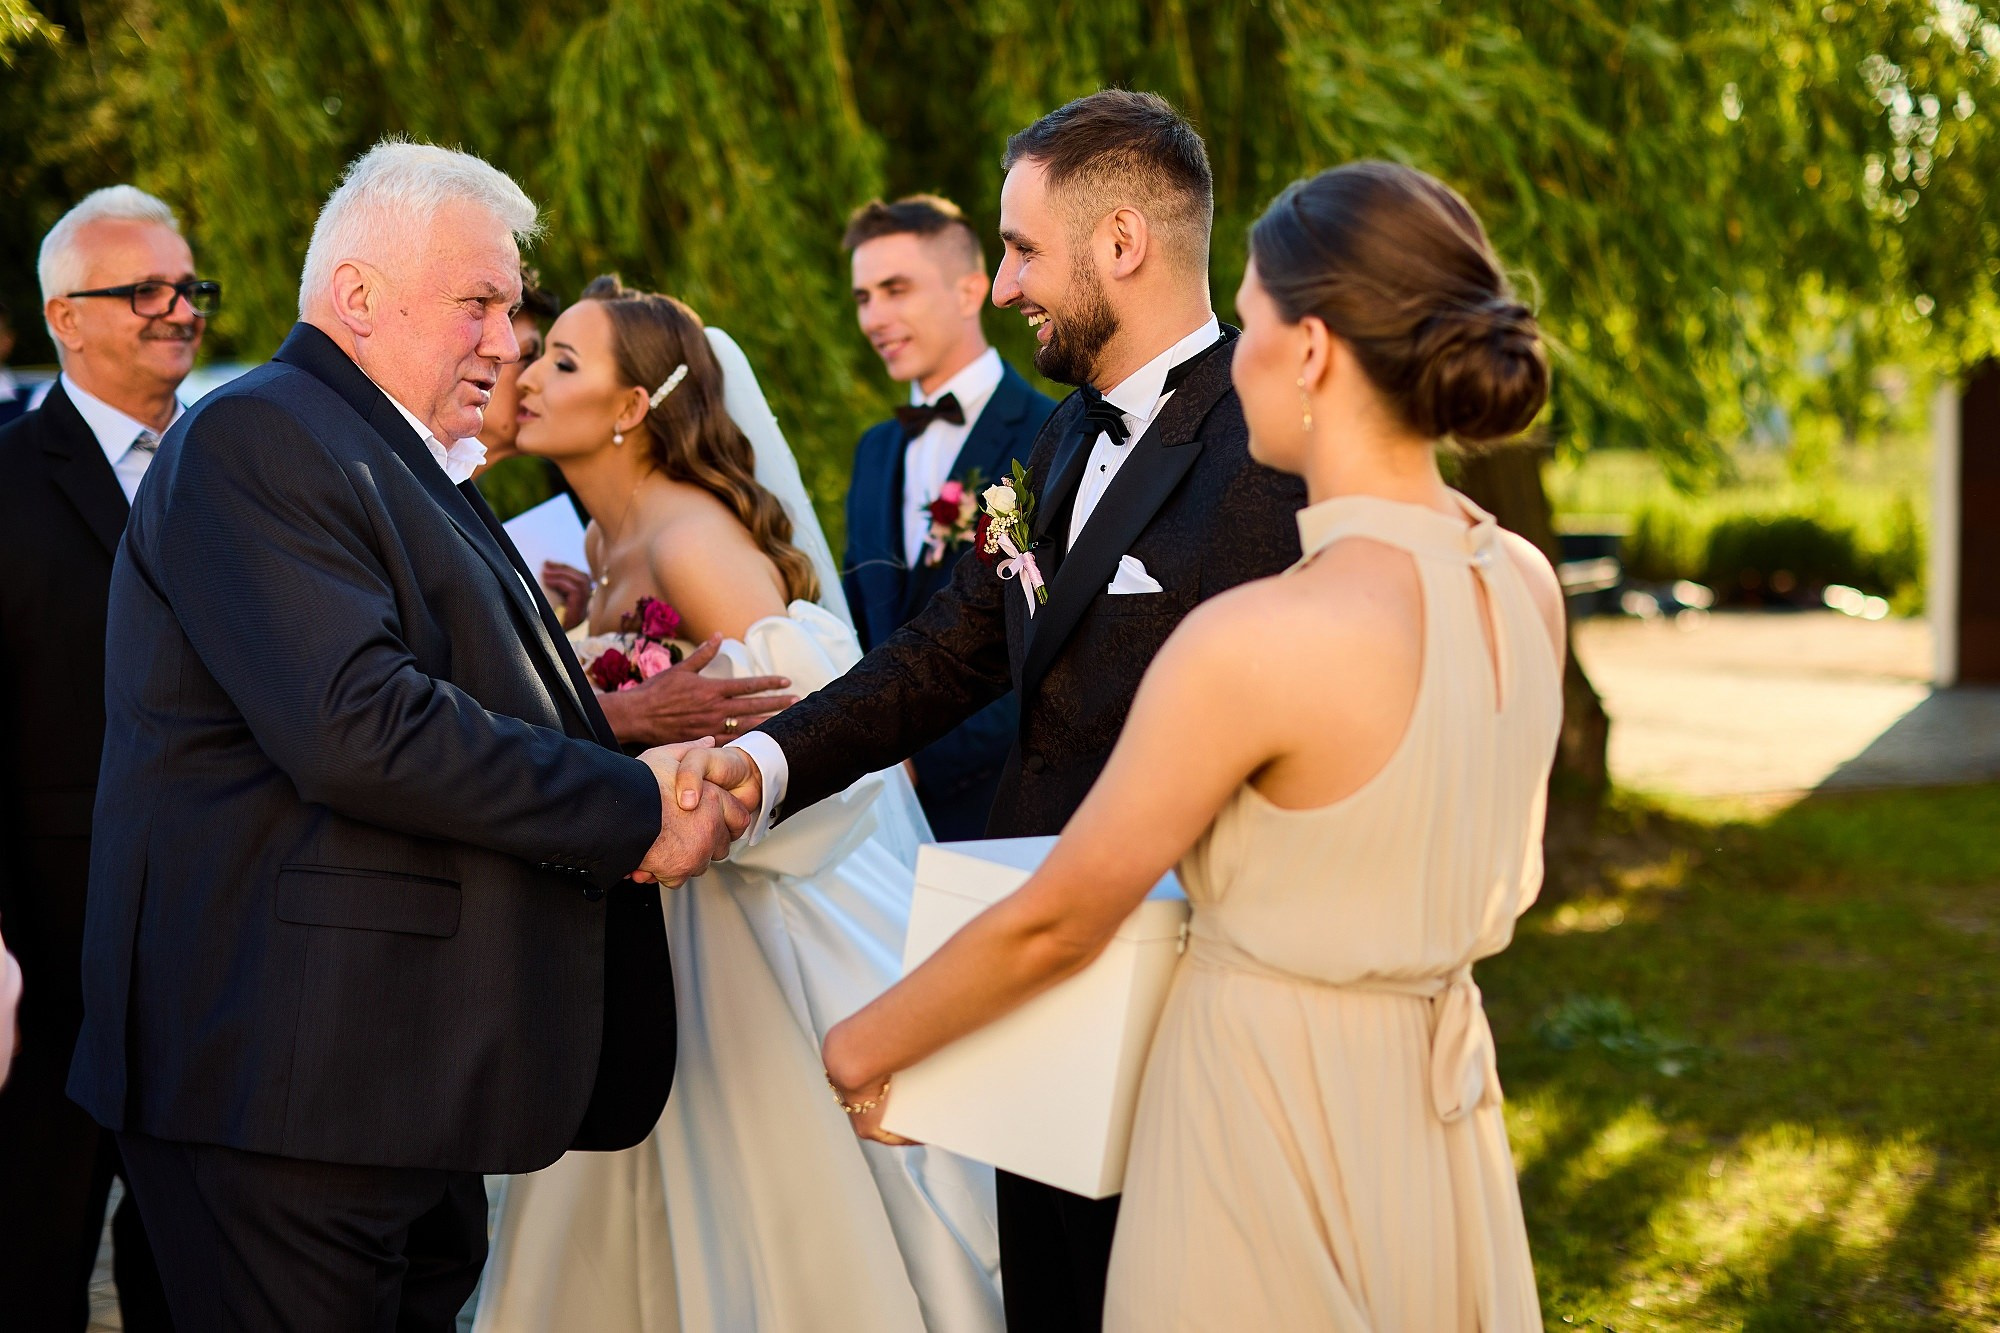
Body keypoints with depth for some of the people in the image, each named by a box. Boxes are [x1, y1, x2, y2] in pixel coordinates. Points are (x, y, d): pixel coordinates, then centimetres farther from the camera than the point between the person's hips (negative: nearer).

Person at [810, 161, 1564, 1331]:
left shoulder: (1257, 639, -25)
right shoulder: (1528, 589, -5)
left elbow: (1054, 924, -14)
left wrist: (868, 1047, 3)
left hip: (1271, 1122, -6)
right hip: (1441, 1114, 6)